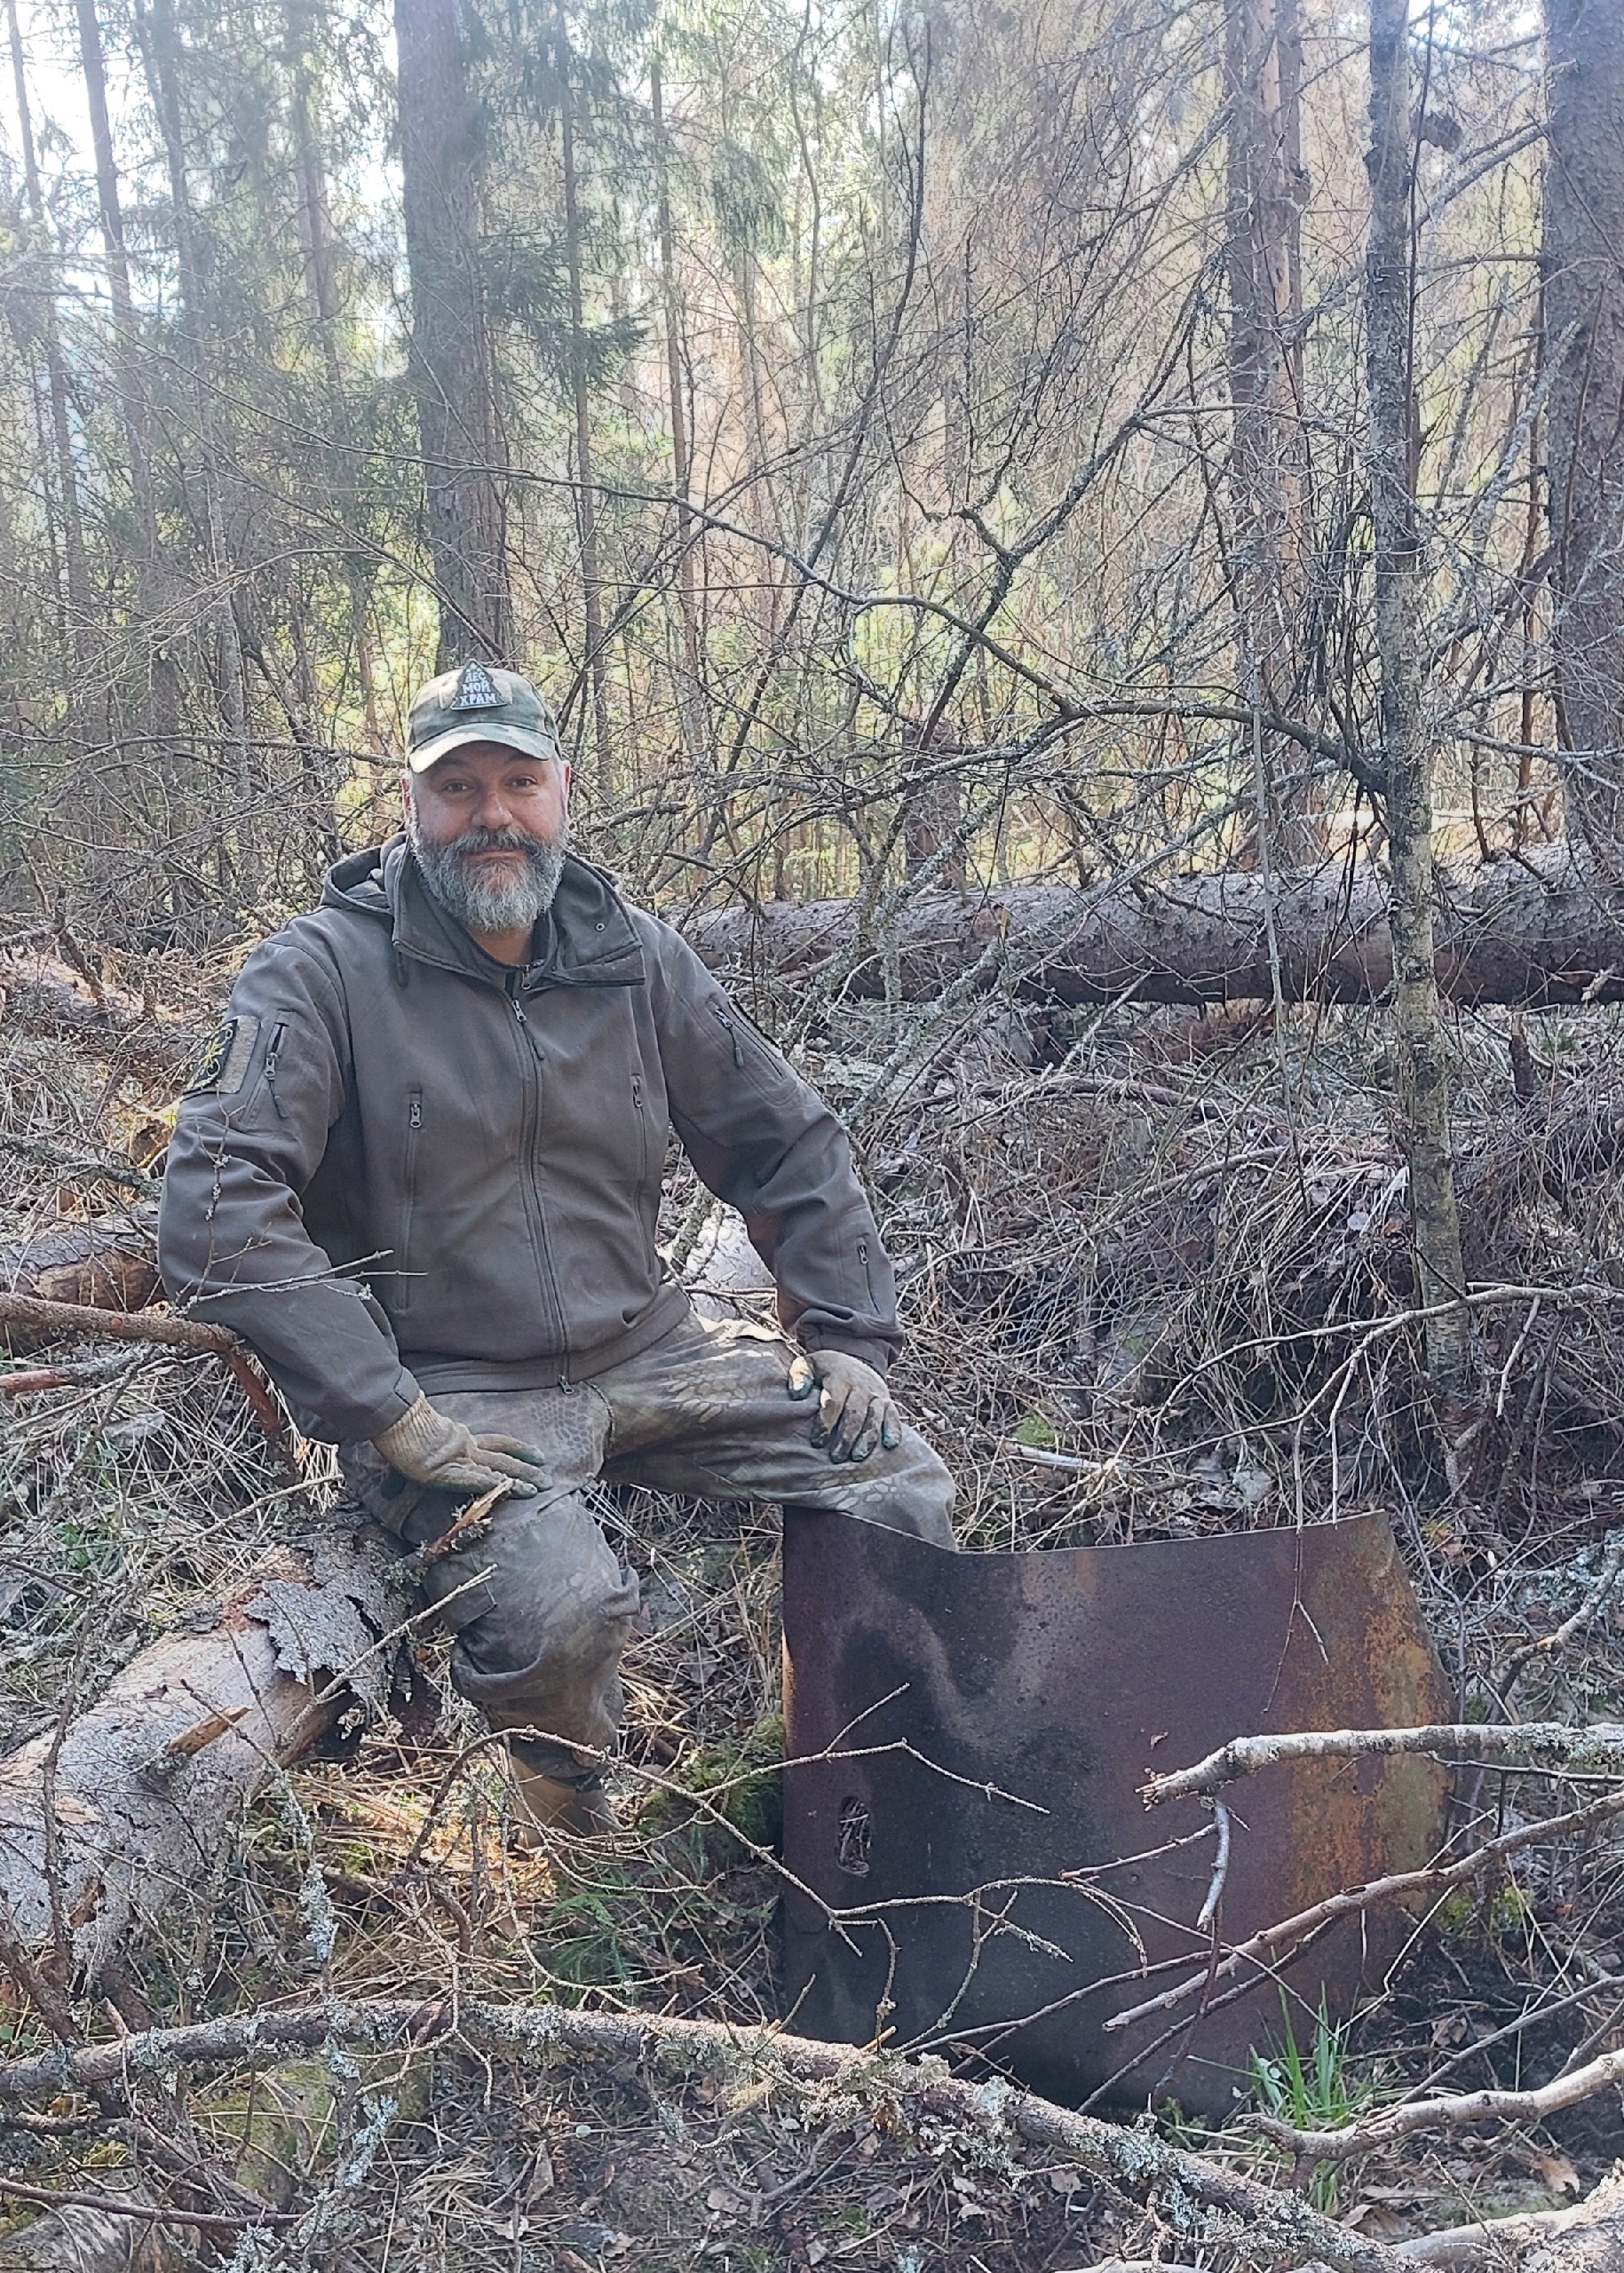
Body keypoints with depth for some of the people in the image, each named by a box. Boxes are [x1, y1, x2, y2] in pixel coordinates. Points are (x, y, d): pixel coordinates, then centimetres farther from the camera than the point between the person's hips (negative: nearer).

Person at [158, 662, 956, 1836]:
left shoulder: (637, 959, 5)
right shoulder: (322, 971, -10)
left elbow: (787, 1146, 13)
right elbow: (216, 1204, -20)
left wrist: (846, 1333, 4)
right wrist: (385, 1416, -24)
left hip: (646, 1348, 5)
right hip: (451, 1391, -5)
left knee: (902, 1483, -7)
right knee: (559, 1603, -32)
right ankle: (571, 1821, 6)